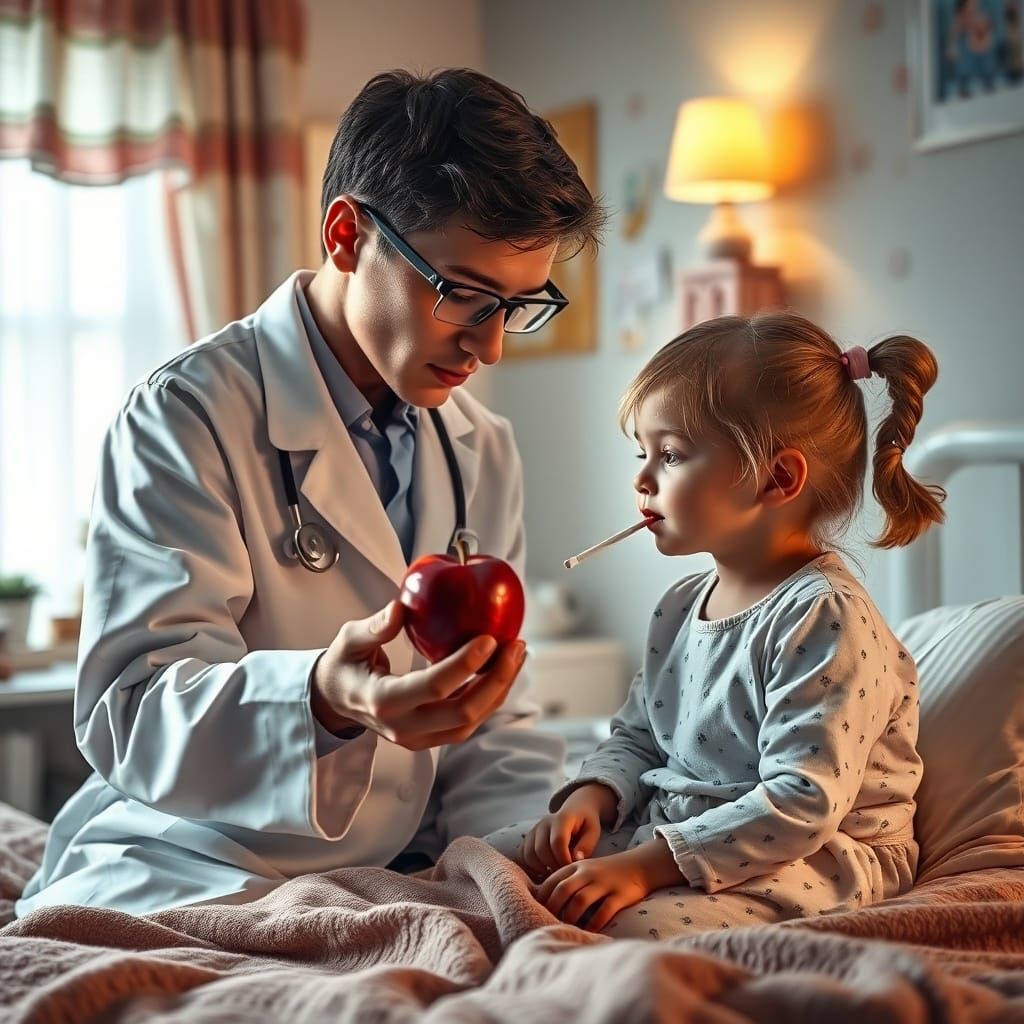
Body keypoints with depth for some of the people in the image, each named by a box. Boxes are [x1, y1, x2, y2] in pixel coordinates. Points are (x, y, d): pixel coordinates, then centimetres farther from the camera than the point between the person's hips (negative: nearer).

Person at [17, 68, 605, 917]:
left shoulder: (486, 452, 9)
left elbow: (492, 729, 10)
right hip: (178, 890, -5)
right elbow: (130, 717, -23)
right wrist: (327, 698, -43)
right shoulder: (188, 417, -13)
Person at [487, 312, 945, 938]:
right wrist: (593, 798, -4)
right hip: (666, 832, 8)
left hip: (811, 860, -8)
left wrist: (644, 865, -30)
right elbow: (637, 737, 20)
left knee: (640, 924, -33)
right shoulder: (683, 606, 9)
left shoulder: (825, 618, -20)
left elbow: (803, 803, -26)